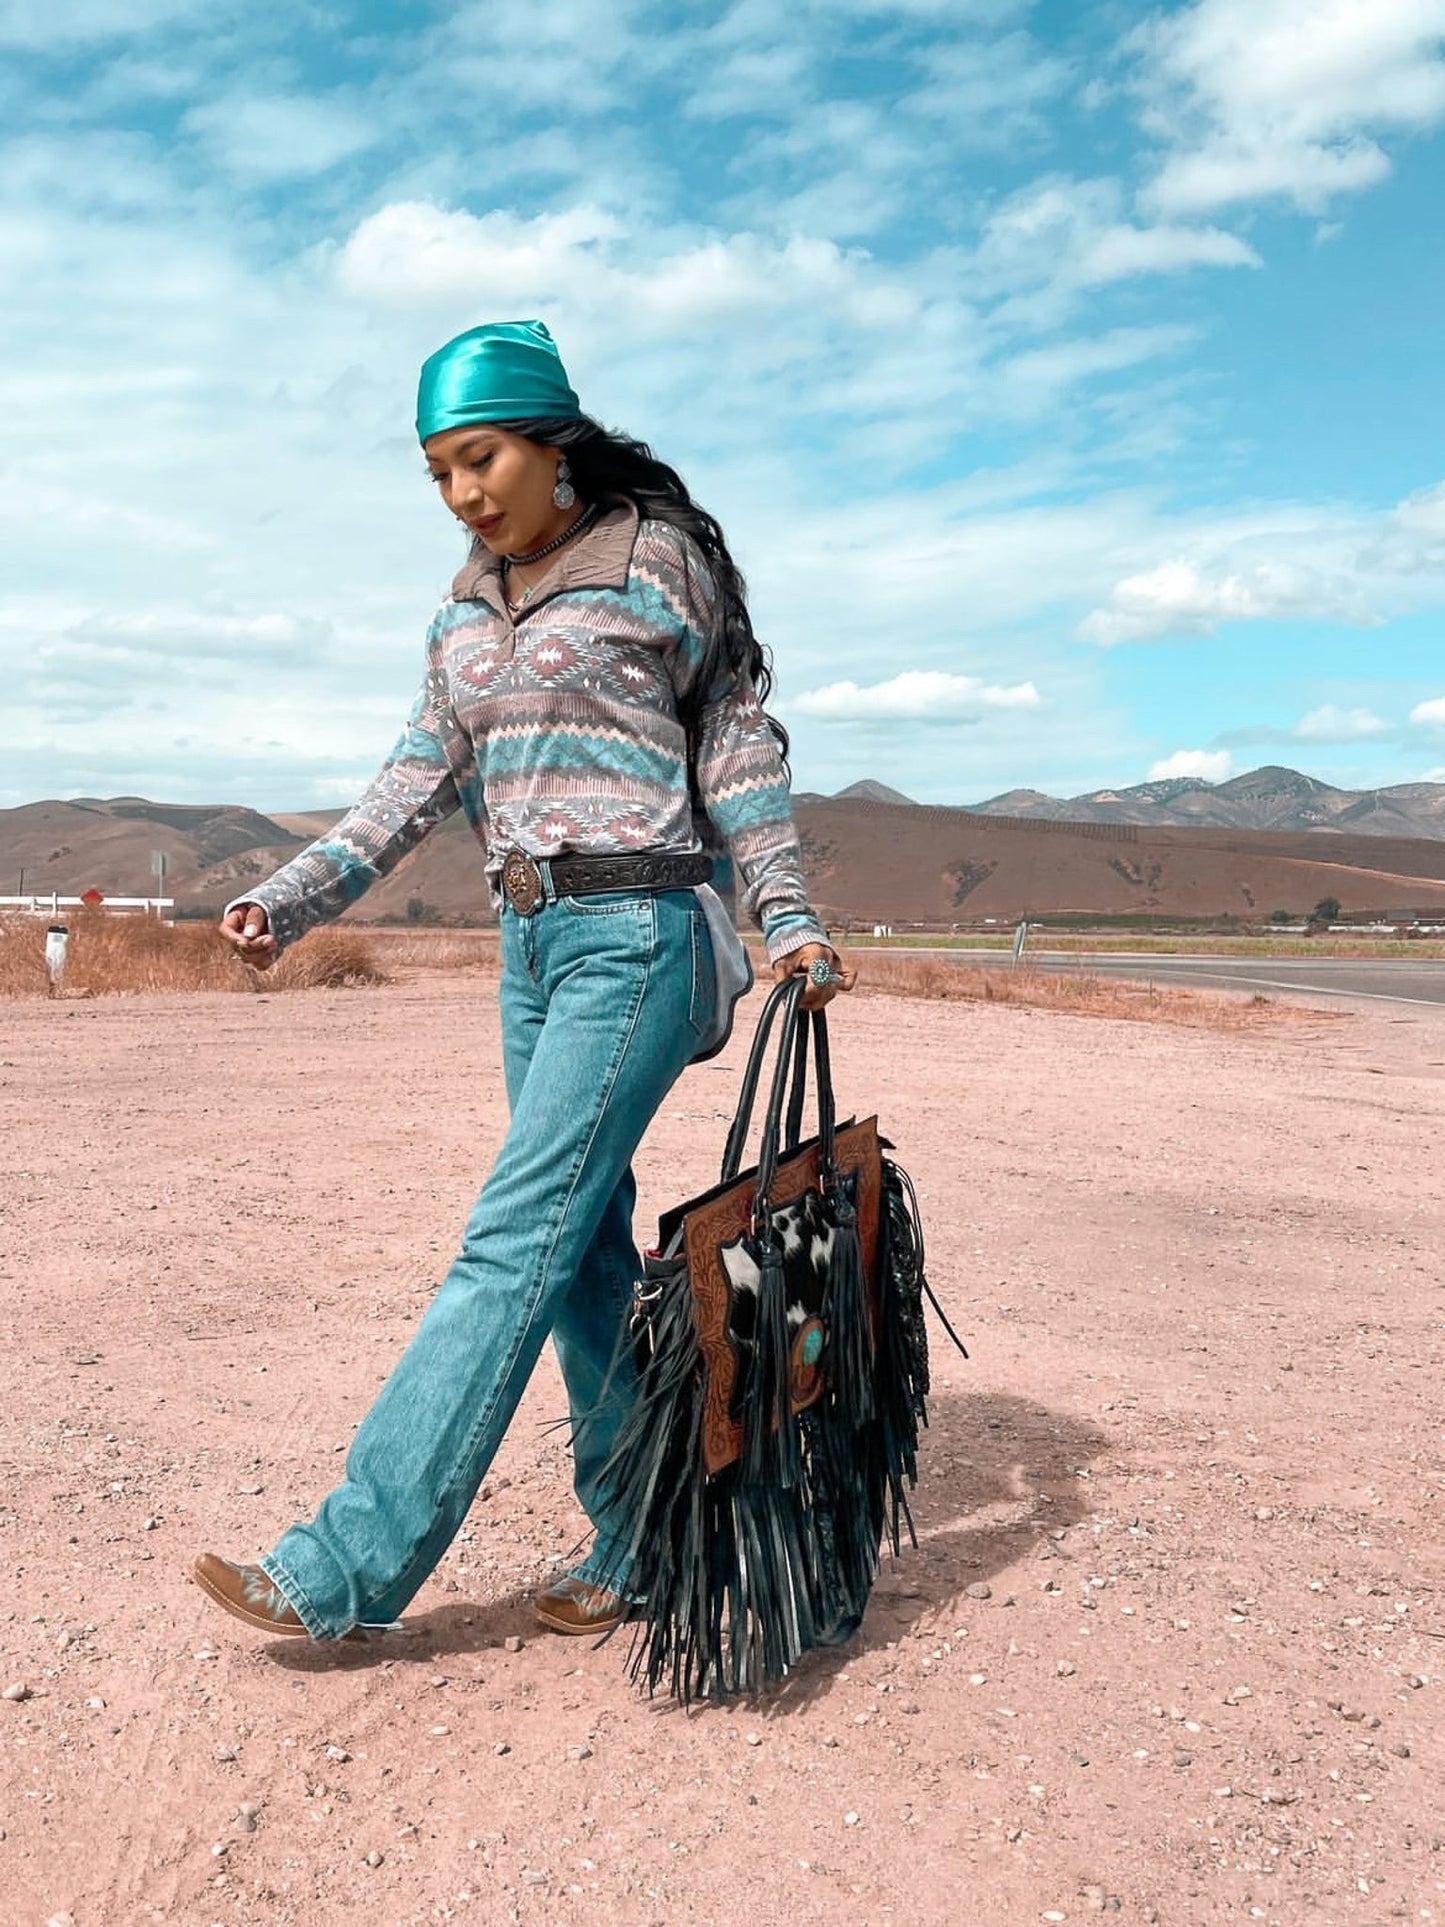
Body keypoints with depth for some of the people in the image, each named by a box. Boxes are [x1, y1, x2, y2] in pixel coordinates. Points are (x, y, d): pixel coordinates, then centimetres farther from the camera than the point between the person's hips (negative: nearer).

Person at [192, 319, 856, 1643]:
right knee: (583, 1243, 8)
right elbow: (425, 778, 12)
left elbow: (740, 746, 1)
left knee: (518, 1238, -9)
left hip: (637, 935, -7)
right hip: (532, 939, 7)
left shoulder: (661, 560, -2)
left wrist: (788, 919, -4)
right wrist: (293, 899, 3)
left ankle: (348, 1568, -6)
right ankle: (640, 1538, 20)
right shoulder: (471, 602, 15)